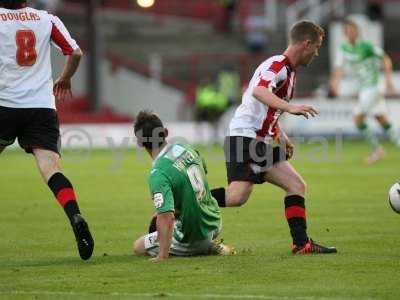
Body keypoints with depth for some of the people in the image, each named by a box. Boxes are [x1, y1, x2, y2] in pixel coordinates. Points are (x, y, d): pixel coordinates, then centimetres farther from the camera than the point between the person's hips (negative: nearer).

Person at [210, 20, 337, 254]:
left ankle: (301, 243, 2)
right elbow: (259, 91, -32)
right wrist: (290, 107, -42)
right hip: (244, 137, -10)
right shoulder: (277, 65, -10)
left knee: (297, 186, 4)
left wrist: (282, 138, 23)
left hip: (262, 143, 10)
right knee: (238, 196, -24)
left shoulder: (289, 71, 21)